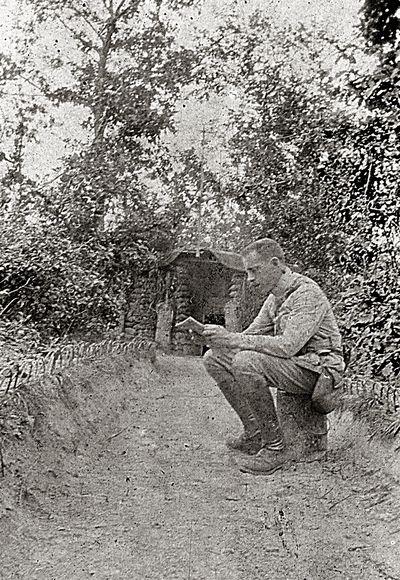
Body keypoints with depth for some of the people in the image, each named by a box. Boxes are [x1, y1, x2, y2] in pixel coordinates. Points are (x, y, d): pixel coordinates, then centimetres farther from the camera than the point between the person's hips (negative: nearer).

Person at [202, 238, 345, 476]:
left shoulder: (306, 292, -18)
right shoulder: (275, 297, 11)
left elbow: (288, 346, -30)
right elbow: (252, 335, 12)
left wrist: (232, 339, -29)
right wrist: (222, 337, -9)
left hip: (316, 368, -9)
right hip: (292, 363, 9)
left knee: (246, 362, -33)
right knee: (214, 357, 0)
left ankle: (277, 447, -19)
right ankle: (254, 434, 2)